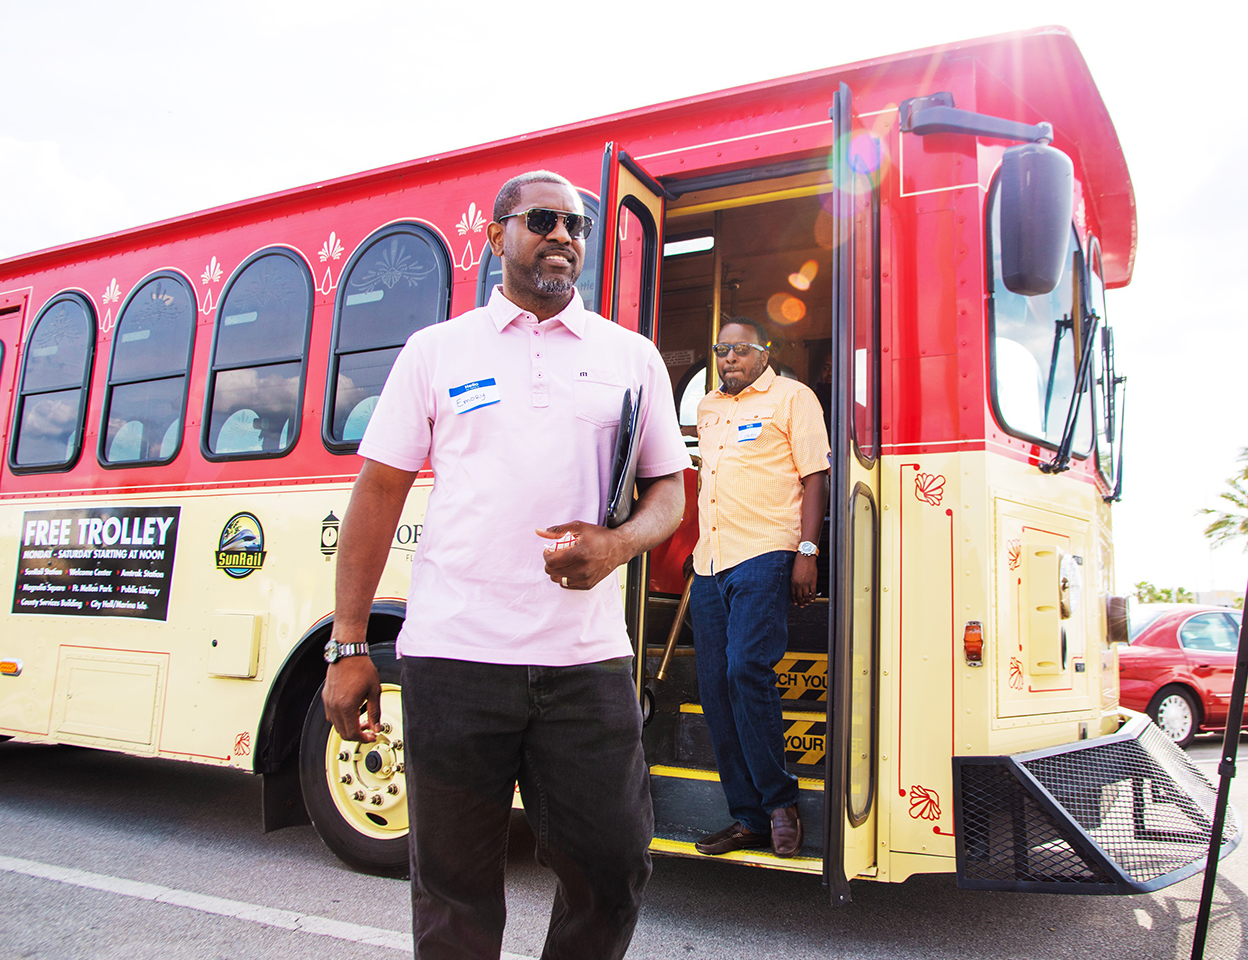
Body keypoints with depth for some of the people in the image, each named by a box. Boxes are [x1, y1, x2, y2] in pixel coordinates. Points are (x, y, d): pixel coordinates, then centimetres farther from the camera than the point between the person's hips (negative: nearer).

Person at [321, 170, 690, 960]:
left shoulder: (631, 355, 12)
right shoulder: (436, 351, 9)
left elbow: (669, 489, 12)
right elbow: (379, 492, 7)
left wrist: (617, 544, -11)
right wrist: (349, 647, 2)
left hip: (588, 659, 1)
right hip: (453, 657, -1)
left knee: (613, 869, 7)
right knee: (455, 888, 10)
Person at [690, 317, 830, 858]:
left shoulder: (791, 397, 4)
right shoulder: (707, 409, 23)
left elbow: (815, 477, -3)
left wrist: (807, 552, -12)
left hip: (764, 556, -6)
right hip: (709, 565, 7)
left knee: (747, 670, -18)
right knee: (714, 686, 2)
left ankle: (779, 803, 0)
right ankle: (748, 818, 10)